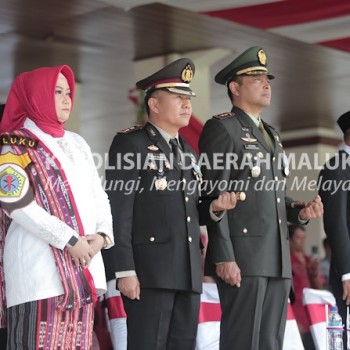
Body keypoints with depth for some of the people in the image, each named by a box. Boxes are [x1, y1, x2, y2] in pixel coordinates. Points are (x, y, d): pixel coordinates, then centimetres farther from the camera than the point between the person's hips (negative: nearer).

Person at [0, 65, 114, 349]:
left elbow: (98, 196, 19)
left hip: (83, 267, 7)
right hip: (39, 270, -7)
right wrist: (69, 241, -16)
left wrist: (102, 234, -2)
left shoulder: (77, 143, 21)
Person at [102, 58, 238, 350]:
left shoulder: (188, 151, 19)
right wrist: (124, 271, -18)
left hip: (188, 272, 7)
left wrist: (215, 207, 1)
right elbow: (118, 211, -11)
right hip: (149, 271, -7)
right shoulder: (130, 144, -4)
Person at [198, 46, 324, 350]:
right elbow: (214, 196, -11)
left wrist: (300, 211, 5)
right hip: (242, 256, -8)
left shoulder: (271, 135, 23)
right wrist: (223, 257, -18)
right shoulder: (222, 128, -3)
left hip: (277, 260, 8)